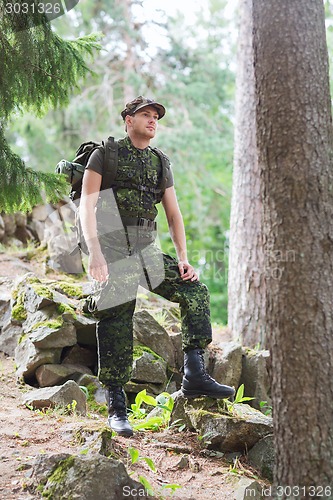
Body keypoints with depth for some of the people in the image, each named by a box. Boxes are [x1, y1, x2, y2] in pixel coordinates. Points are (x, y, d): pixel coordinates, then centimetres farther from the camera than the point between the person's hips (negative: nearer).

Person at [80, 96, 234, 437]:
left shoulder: (160, 163, 16)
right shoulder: (105, 156, 1)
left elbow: (173, 213, 16)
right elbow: (86, 205, -9)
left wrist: (183, 257, 4)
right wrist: (94, 251, -21)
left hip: (148, 251, 5)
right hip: (113, 251, -5)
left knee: (195, 292, -8)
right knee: (116, 326, -4)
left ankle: (194, 375, -6)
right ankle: (116, 408, 5)